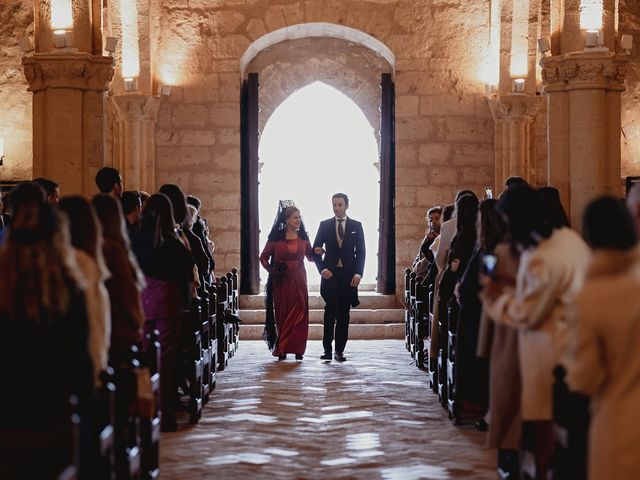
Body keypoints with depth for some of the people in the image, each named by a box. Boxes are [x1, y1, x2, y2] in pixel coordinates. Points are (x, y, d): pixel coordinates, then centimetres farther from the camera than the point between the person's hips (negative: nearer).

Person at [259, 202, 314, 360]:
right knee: (282, 314, 2)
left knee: (299, 314, -2)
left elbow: (310, 257, 12)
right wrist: (272, 270, -9)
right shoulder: (276, 237, 0)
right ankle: (282, 350, 7)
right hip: (281, 281, -2)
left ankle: (297, 349, 2)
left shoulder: (303, 237, 7)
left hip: (299, 280, 2)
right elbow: (263, 257, 5)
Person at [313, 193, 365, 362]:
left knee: (344, 314, 2)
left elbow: (361, 252, 6)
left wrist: (358, 273, -6)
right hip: (329, 274, -1)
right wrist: (322, 268, -8)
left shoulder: (356, 226, 8)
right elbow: (316, 250, 7)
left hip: (348, 275, 1)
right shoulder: (324, 225, 7)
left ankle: (340, 350, 5)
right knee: (330, 313, -8)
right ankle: (327, 349, -5)